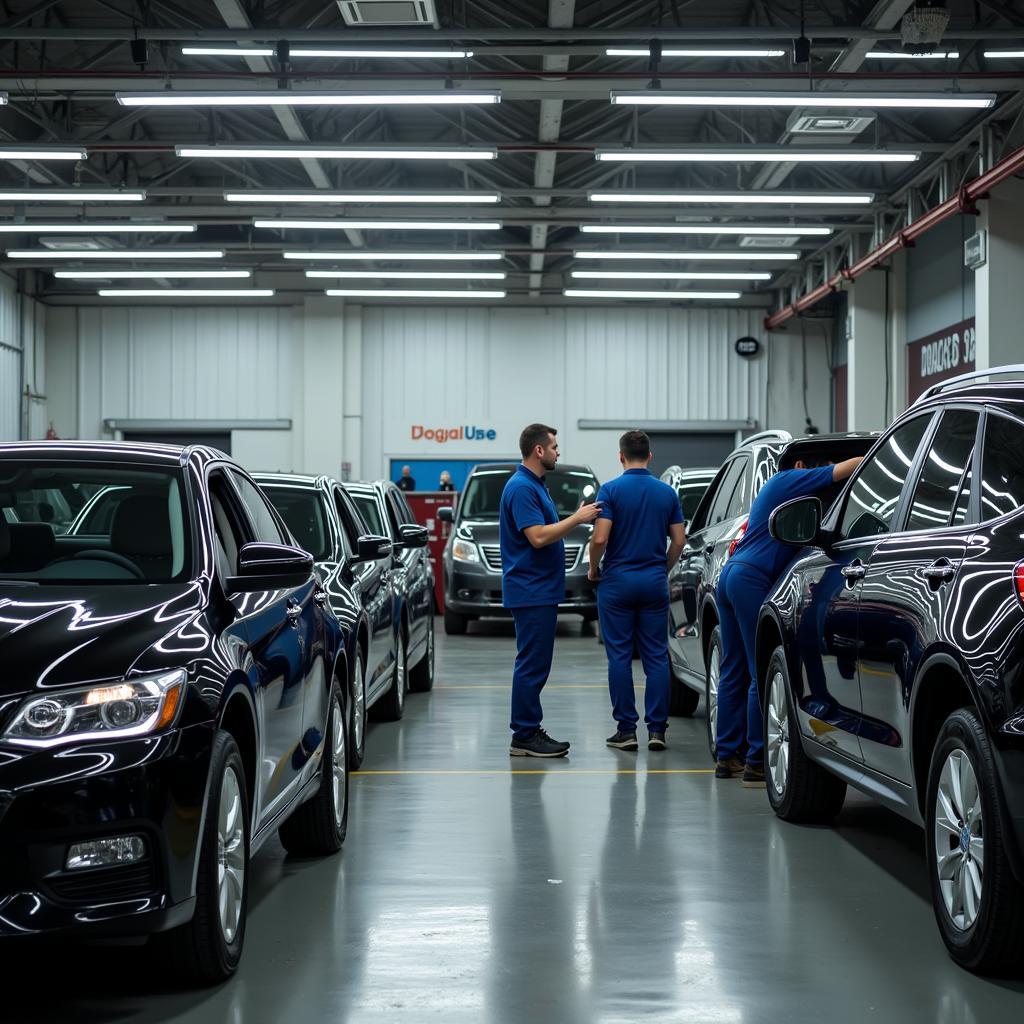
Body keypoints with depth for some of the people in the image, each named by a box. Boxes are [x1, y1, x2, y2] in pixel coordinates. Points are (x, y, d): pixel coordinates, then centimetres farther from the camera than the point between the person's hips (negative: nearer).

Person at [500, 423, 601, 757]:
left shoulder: (535, 485, 16)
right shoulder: (521, 487, -17)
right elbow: (538, 536, -24)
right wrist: (577, 518, -18)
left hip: (540, 590, 11)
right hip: (530, 590, -11)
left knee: (535, 665, 12)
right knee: (532, 664, -7)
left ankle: (529, 731, 16)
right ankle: (524, 737, -2)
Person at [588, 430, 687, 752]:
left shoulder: (611, 490, -8)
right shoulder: (667, 492, 4)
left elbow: (600, 538, -16)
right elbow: (679, 540, 5)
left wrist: (594, 569, 2)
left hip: (617, 581, -3)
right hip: (654, 581, 3)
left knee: (620, 656, 2)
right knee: (656, 657, 5)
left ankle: (626, 729, 2)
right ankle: (656, 729, 2)